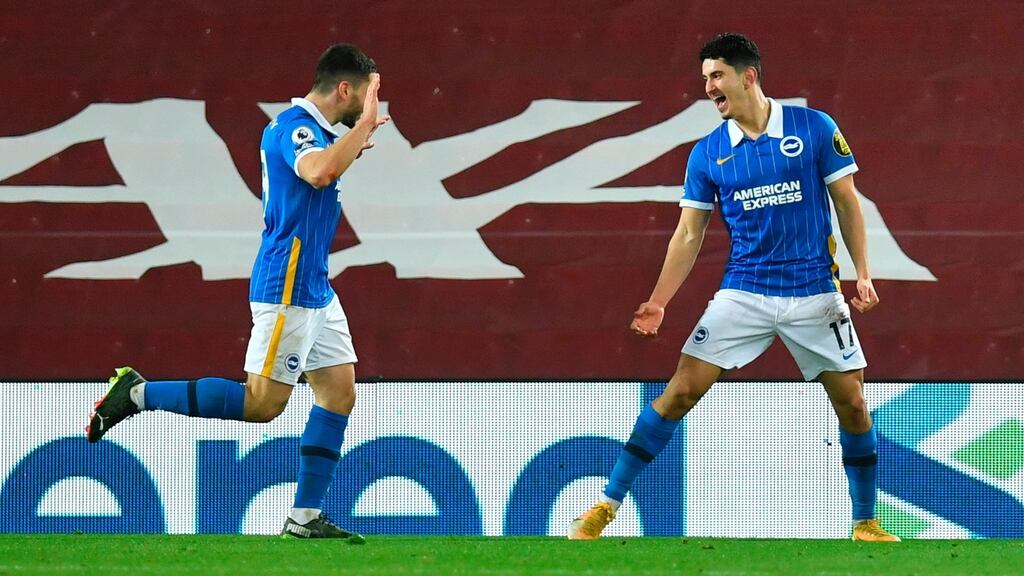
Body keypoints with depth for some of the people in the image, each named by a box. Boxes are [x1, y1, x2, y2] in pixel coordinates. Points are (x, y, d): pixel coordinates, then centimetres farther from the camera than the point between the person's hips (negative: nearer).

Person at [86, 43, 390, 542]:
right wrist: (364, 125, -28)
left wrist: (351, 146, 23)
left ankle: (305, 518, 8)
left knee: (339, 392, 6)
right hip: (288, 287, -10)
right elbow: (318, 173, -38)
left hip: (315, 288, 10)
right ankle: (138, 393, -1)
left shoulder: (308, 127, 14)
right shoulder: (296, 125, -16)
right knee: (263, 402, -10)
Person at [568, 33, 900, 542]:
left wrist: (863, 274, -6)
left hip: (814, 294, -1)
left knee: (852, 404, 0)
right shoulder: (707, 153, 2)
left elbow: (847, 203, 2)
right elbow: (688, 234, 5)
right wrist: (658, 302, -3)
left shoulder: (814, 128, -3)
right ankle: (606, 505, -4)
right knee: (681, 390, -9)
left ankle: (865, 523, 18)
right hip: (743, 292, 1)